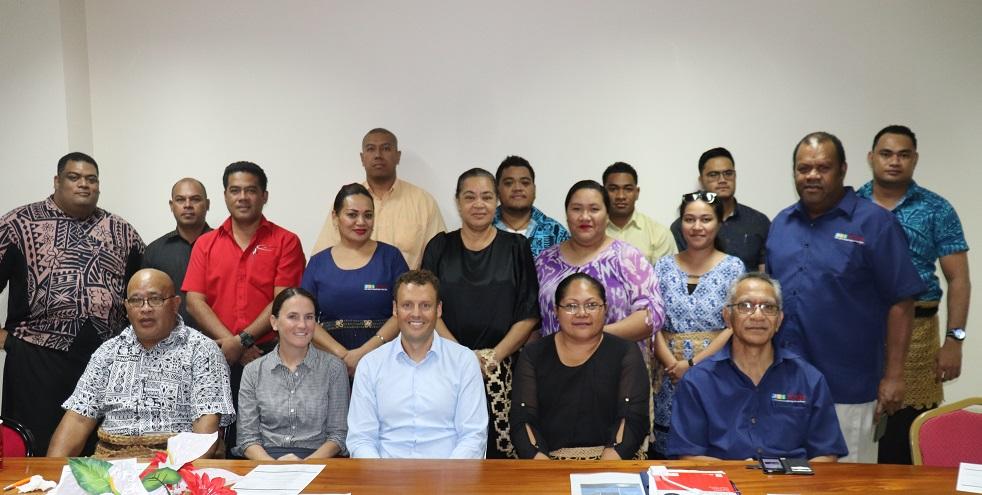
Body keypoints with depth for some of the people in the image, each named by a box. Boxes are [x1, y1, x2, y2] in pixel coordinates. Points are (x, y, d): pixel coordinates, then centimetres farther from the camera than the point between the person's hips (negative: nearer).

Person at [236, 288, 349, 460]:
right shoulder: (253, 371, 8)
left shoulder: (333, 367, 4)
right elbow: (247, 437, 5)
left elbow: (338, 434, 3)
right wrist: (273, 464, -14)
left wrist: (307, 464, -14)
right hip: (267, 458, 1)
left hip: (315, 459, -1)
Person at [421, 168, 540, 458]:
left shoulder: (516, 248, 6)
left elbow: (529, 315, 2)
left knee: (500, 448, -4)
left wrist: (494, 357, -9)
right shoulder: (439, 247, 8)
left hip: (501, 369, 0)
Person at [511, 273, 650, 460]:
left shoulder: (626, 353, 6)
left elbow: (634, 419, -4)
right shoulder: (533, 355, 9)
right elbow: (522, 421, 1)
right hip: (547, 460, 1)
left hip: (612, 463, -1)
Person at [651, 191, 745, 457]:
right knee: (667, 449, 3)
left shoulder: (733, 267, 1)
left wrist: (692, 364, -12)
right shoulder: (664, 267, 7)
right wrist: (674, 366, -11)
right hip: (671, 378, 2)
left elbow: (734, 327, -6)